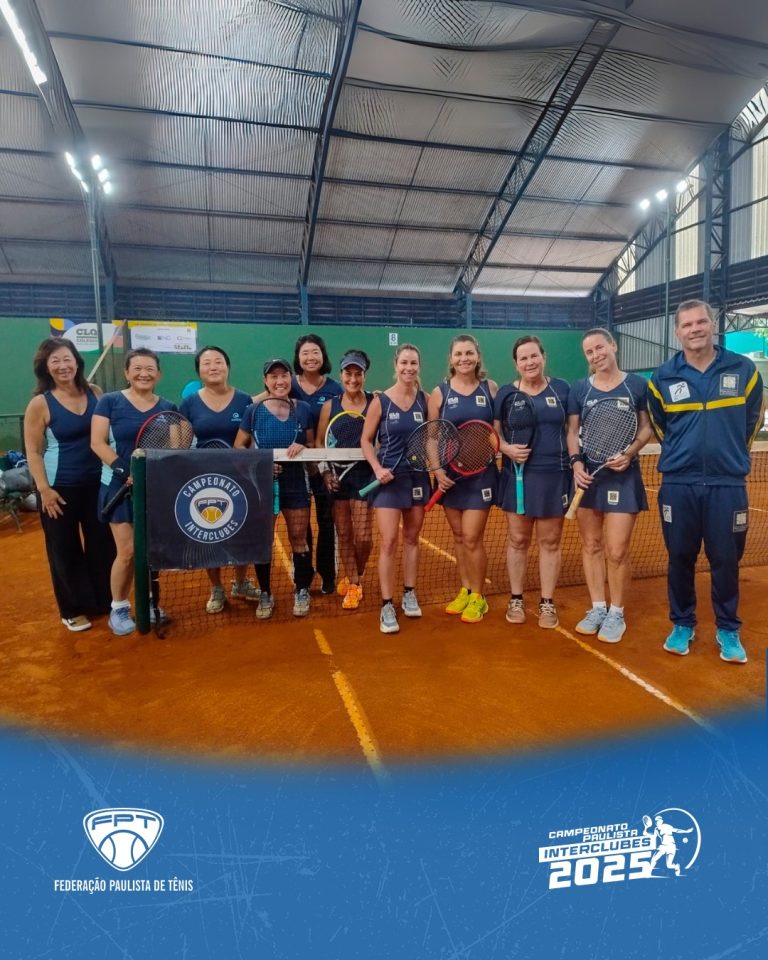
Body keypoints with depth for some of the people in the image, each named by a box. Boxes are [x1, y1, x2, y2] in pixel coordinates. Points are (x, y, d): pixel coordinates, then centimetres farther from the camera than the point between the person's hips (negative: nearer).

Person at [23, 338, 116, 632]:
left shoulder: (95, 393, 0)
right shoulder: (40, 404, -9)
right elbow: (33, 451, -8)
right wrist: (44, 489, -13)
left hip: (97, 482, 4)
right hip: (60, 487, -3)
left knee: (102, 544, 12)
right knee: (65, 549, 7)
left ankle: (104, 602, 29)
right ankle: (73, 610, 24)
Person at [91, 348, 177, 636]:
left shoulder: (168, 408, 6)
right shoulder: (109, 401, -2)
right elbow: (97, 443, -9)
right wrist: (124, 471, -20)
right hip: (120, 487, -3)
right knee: (127, 552, -5)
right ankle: (118, 608, 15)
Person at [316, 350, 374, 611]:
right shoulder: (330, 405, 4)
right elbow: (319, 442, 6)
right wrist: (325, 471, -3)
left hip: (365, 474, -2)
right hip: (338, 475, 2)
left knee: (362, 536, -5)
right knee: (343, 534, 7)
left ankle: (356, 576, 24)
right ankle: (352, 583, 24)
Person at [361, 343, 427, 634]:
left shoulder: (425, 399, 2)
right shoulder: (380, 401, -7)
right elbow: (366, 440, -1)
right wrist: (377, 469, -14)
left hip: (418, 476, 3)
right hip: (390, 478, -3)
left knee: (412, 538, 13)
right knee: (388, 542, -6)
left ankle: (409, 595, 28)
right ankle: (387, 606, 4)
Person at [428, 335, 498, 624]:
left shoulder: (490, 388, 0)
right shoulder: (439, 392, 1)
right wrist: (437, 470, -8)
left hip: (481, 472, -2)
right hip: (450, 474, 2)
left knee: (472, 537, -3)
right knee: (459, 537, 11)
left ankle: (478, 597, 14)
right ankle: (465, 591, 27)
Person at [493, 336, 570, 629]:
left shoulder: (561, 389, 5)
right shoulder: (506, 392, 4)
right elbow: (493, 433, 5)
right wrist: (507, 448, -15)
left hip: (554, 476, 0)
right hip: (518, 476, 0)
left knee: (550, 542, 6)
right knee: (517, 540, 8)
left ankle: (547, 603, 18)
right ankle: (516, 600, 22)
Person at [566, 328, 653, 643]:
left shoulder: (637, 385, 0)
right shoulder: (579, 389, 5)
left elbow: (646, 427, 5)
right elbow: (572, 431, 8)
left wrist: (631, 451, -14)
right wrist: (576, 462, -8)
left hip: (623, 475, -2)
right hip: (587, 475, 3)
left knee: (616, 550, -3)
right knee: (591, 545, 9)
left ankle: (616, 614, 15)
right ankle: (597, 608, 24)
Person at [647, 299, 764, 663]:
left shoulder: (744, 370, 1)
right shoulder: (663, 377, 1)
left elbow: (752, 420, 15)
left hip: (728, 484, 0)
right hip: (678, 485, 1)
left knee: (726, 560, 6)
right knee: (680, 558, 9)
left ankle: (728, 631, 24)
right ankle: (682, 625, 25)